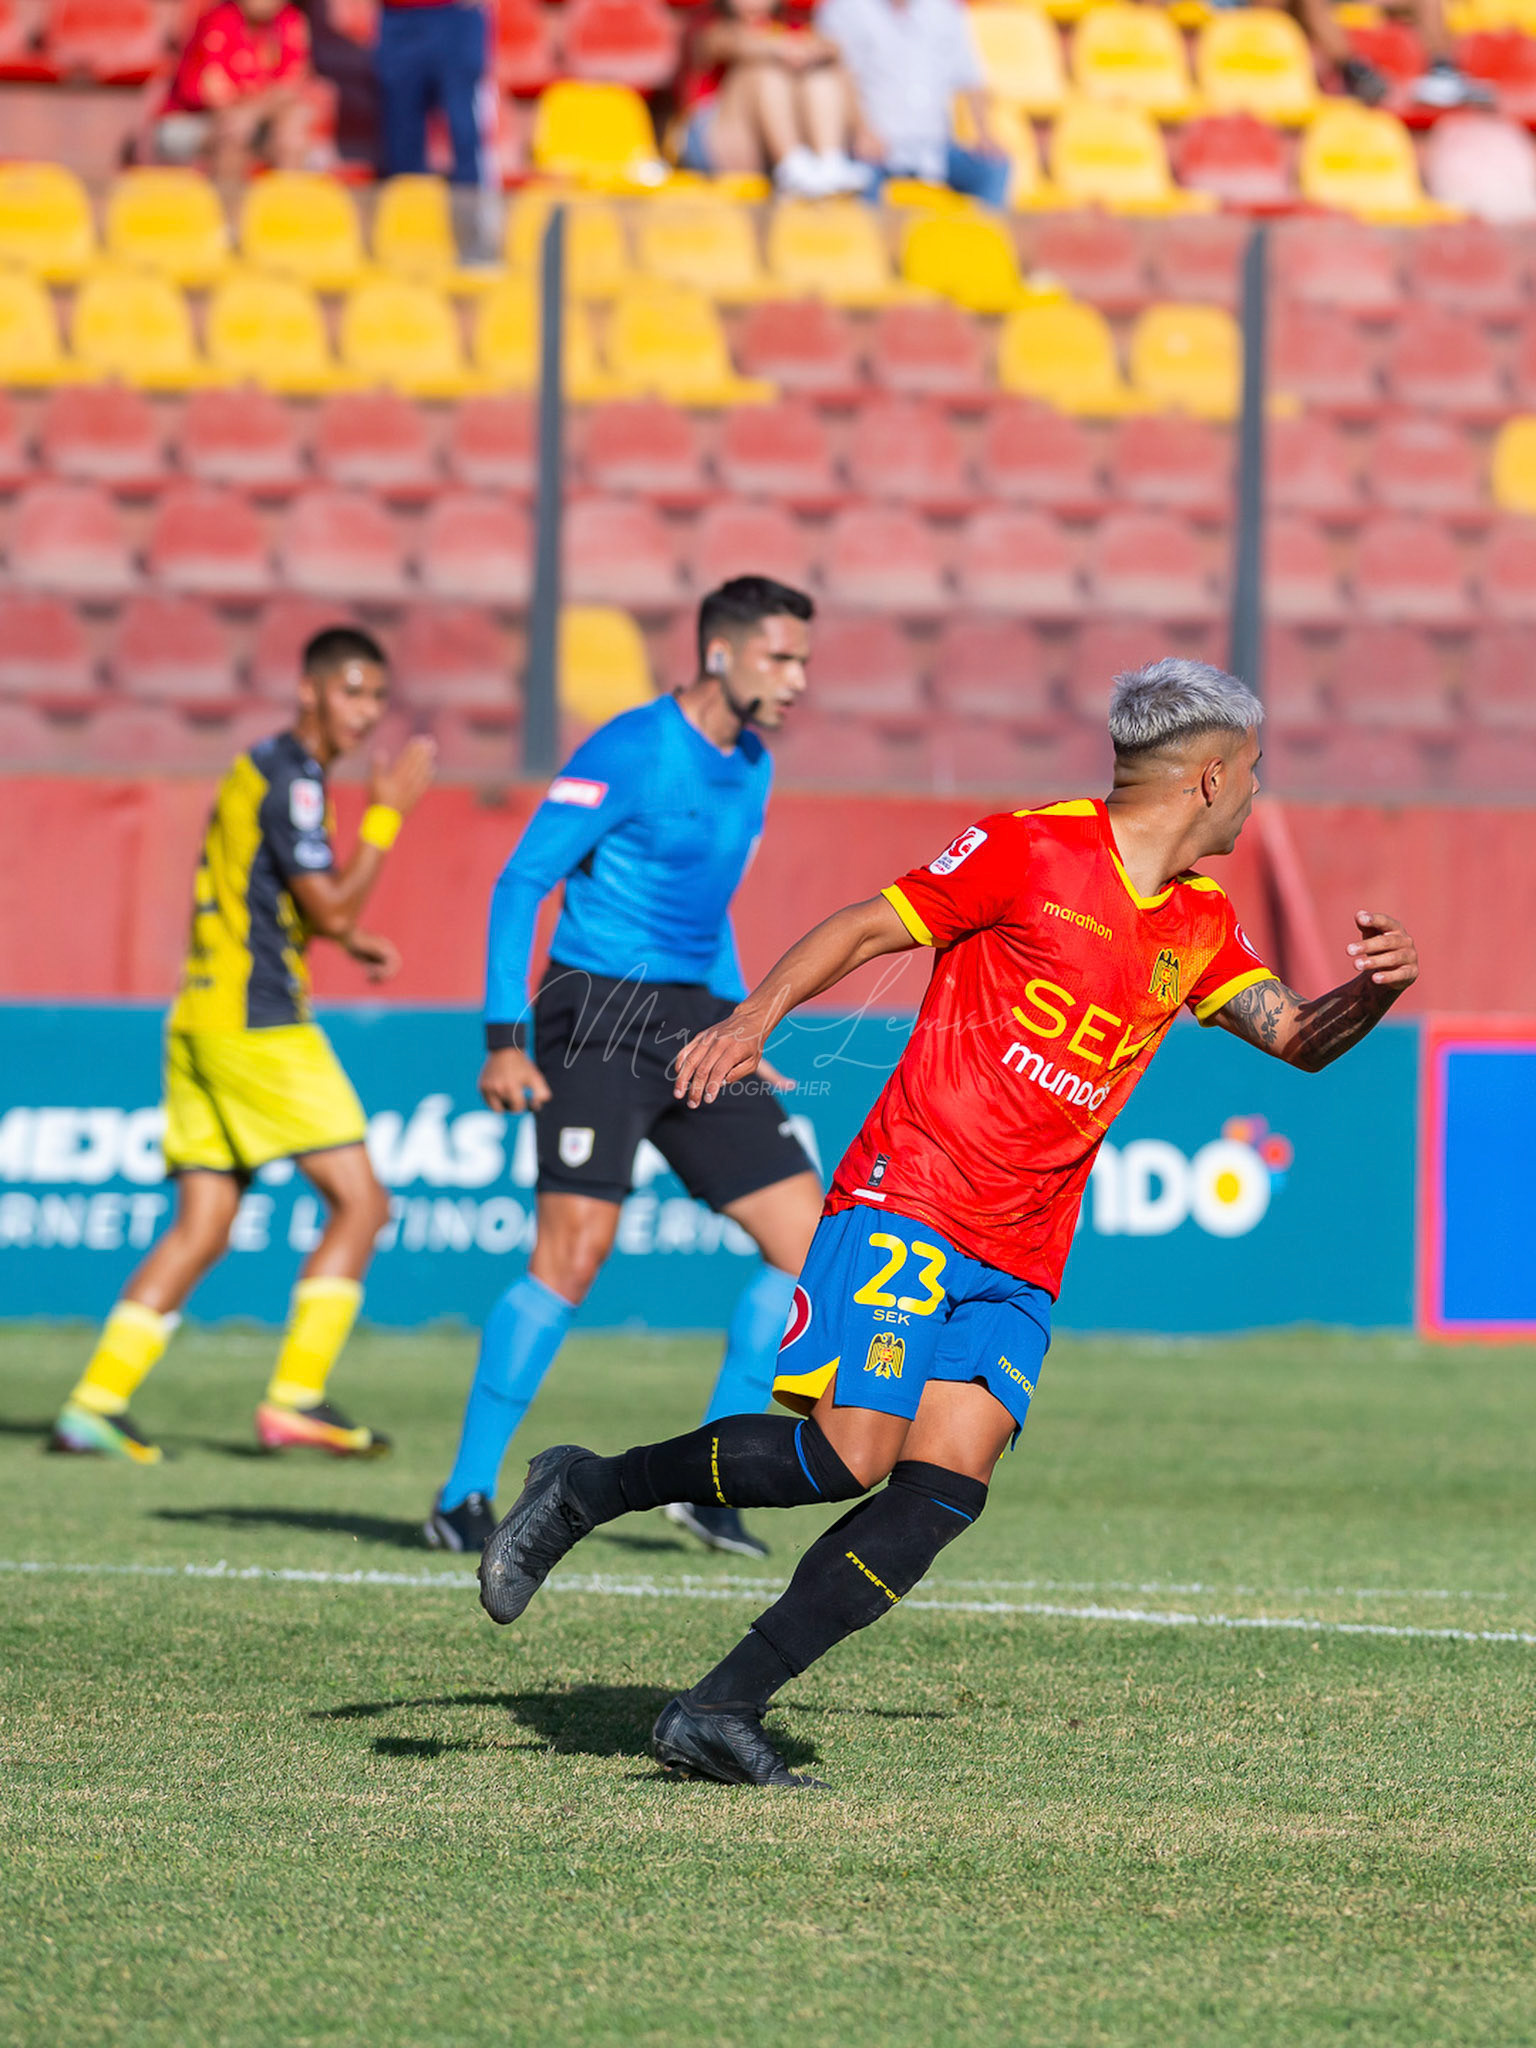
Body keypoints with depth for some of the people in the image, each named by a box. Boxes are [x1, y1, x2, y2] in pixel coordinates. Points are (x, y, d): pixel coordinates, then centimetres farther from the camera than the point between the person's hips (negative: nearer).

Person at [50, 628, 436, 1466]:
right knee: (359, 1202, -5)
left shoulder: (259, 771, 20)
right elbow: (332, 906, -16)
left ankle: (96, 1403, 0)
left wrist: (352, 941, 20)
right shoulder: (290, 780, -12)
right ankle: (296, 1398, -8)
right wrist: (388, 809, -11)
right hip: (255, 1021, -10)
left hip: (202, 1016, 10)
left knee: (201, 1229, 7)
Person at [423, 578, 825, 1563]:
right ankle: (466, 1496, -7)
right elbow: (521, 883, -13)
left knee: (808, 1241, -1)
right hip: (601, 1017, -8)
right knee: (574, 1251, -18)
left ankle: (708, 1484, 8)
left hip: (696, 1022, 8)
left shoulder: (751, 770, 13)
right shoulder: (630, 753, -12)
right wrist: (505, 1037, -19)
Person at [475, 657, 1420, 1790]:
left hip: (1018, 1264, 6)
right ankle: (588, 1490, 2)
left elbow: (1300, 1037, 17)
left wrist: (1375, 987, -4)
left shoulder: (1200, 927, 15)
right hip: (908, 1197, -6)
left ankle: (720, 1711, -11)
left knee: (945, 1488, -11)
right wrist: (758, 1014, -15)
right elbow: (867, 927, -2)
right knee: (849, 1456, -19)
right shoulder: (1031, 851, -5)